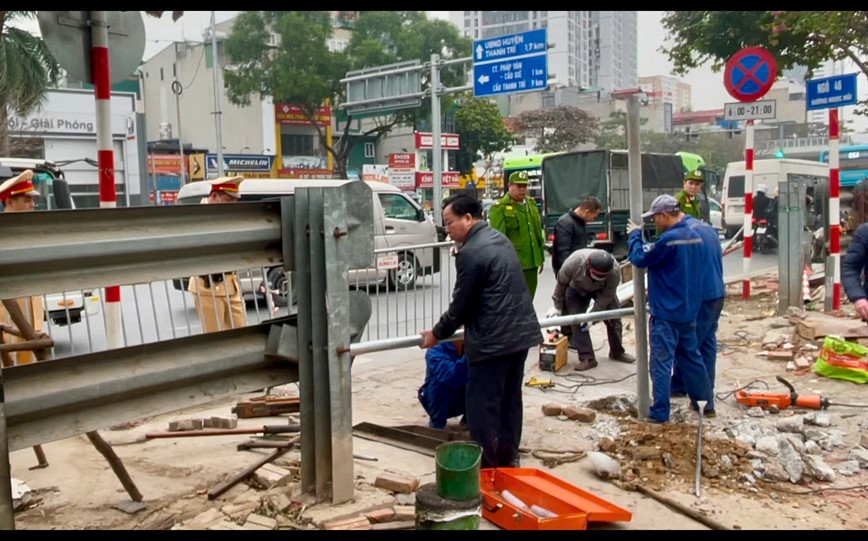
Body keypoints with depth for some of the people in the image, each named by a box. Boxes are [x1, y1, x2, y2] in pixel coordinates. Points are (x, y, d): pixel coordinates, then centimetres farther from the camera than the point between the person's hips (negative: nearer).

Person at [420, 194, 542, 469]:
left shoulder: (470, 252, -17)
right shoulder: (499, 238, 12)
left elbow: (462, 303, -11)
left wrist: (437, 333, 4)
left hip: (492, 338, -10)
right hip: (521, 331, 10)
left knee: (482, 404, 1)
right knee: (510, 399, 17)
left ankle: (486, 464, 9)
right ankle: (508, 458, 27)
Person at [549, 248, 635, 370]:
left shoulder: (614, 271, -40)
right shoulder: (574, 262, -41)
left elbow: (606, 296, -27)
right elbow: (561, 283, -22)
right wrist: (558, 306, -12)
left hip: (603, 290, 1)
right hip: (577, 289, -1)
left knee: (614, 318, 2)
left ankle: (617, 352, 23)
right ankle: (587, 358, -7)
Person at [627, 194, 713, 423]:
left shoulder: (669, 239, -21)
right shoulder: (695, 237, 6)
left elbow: (640, 258, -13)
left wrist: (634, 235, 1)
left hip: (666, 313, -8)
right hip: (689, 310, 8)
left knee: (662, 362, -2)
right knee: (691, 355, 20)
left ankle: (660, 412, 2)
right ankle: (705, 401, 30)